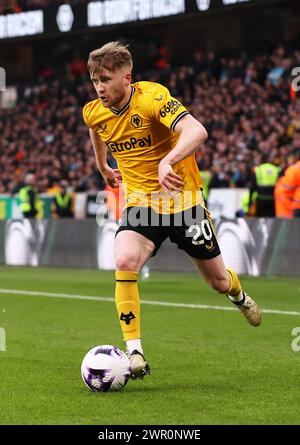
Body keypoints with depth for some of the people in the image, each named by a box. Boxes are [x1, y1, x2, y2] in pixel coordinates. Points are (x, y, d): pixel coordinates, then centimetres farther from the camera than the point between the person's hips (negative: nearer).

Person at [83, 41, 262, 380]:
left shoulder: (152, 97, -23)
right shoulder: (93, 112, -4)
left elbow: (196, 132, -39)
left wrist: (167, 162, -56)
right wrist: (103, 168, 36)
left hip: (183, 199, -3)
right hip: (140, 201, 3)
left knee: (218, 281, 11)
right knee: (125, 261, -28)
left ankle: (238, 295, 51)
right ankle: (134, 351, -22)